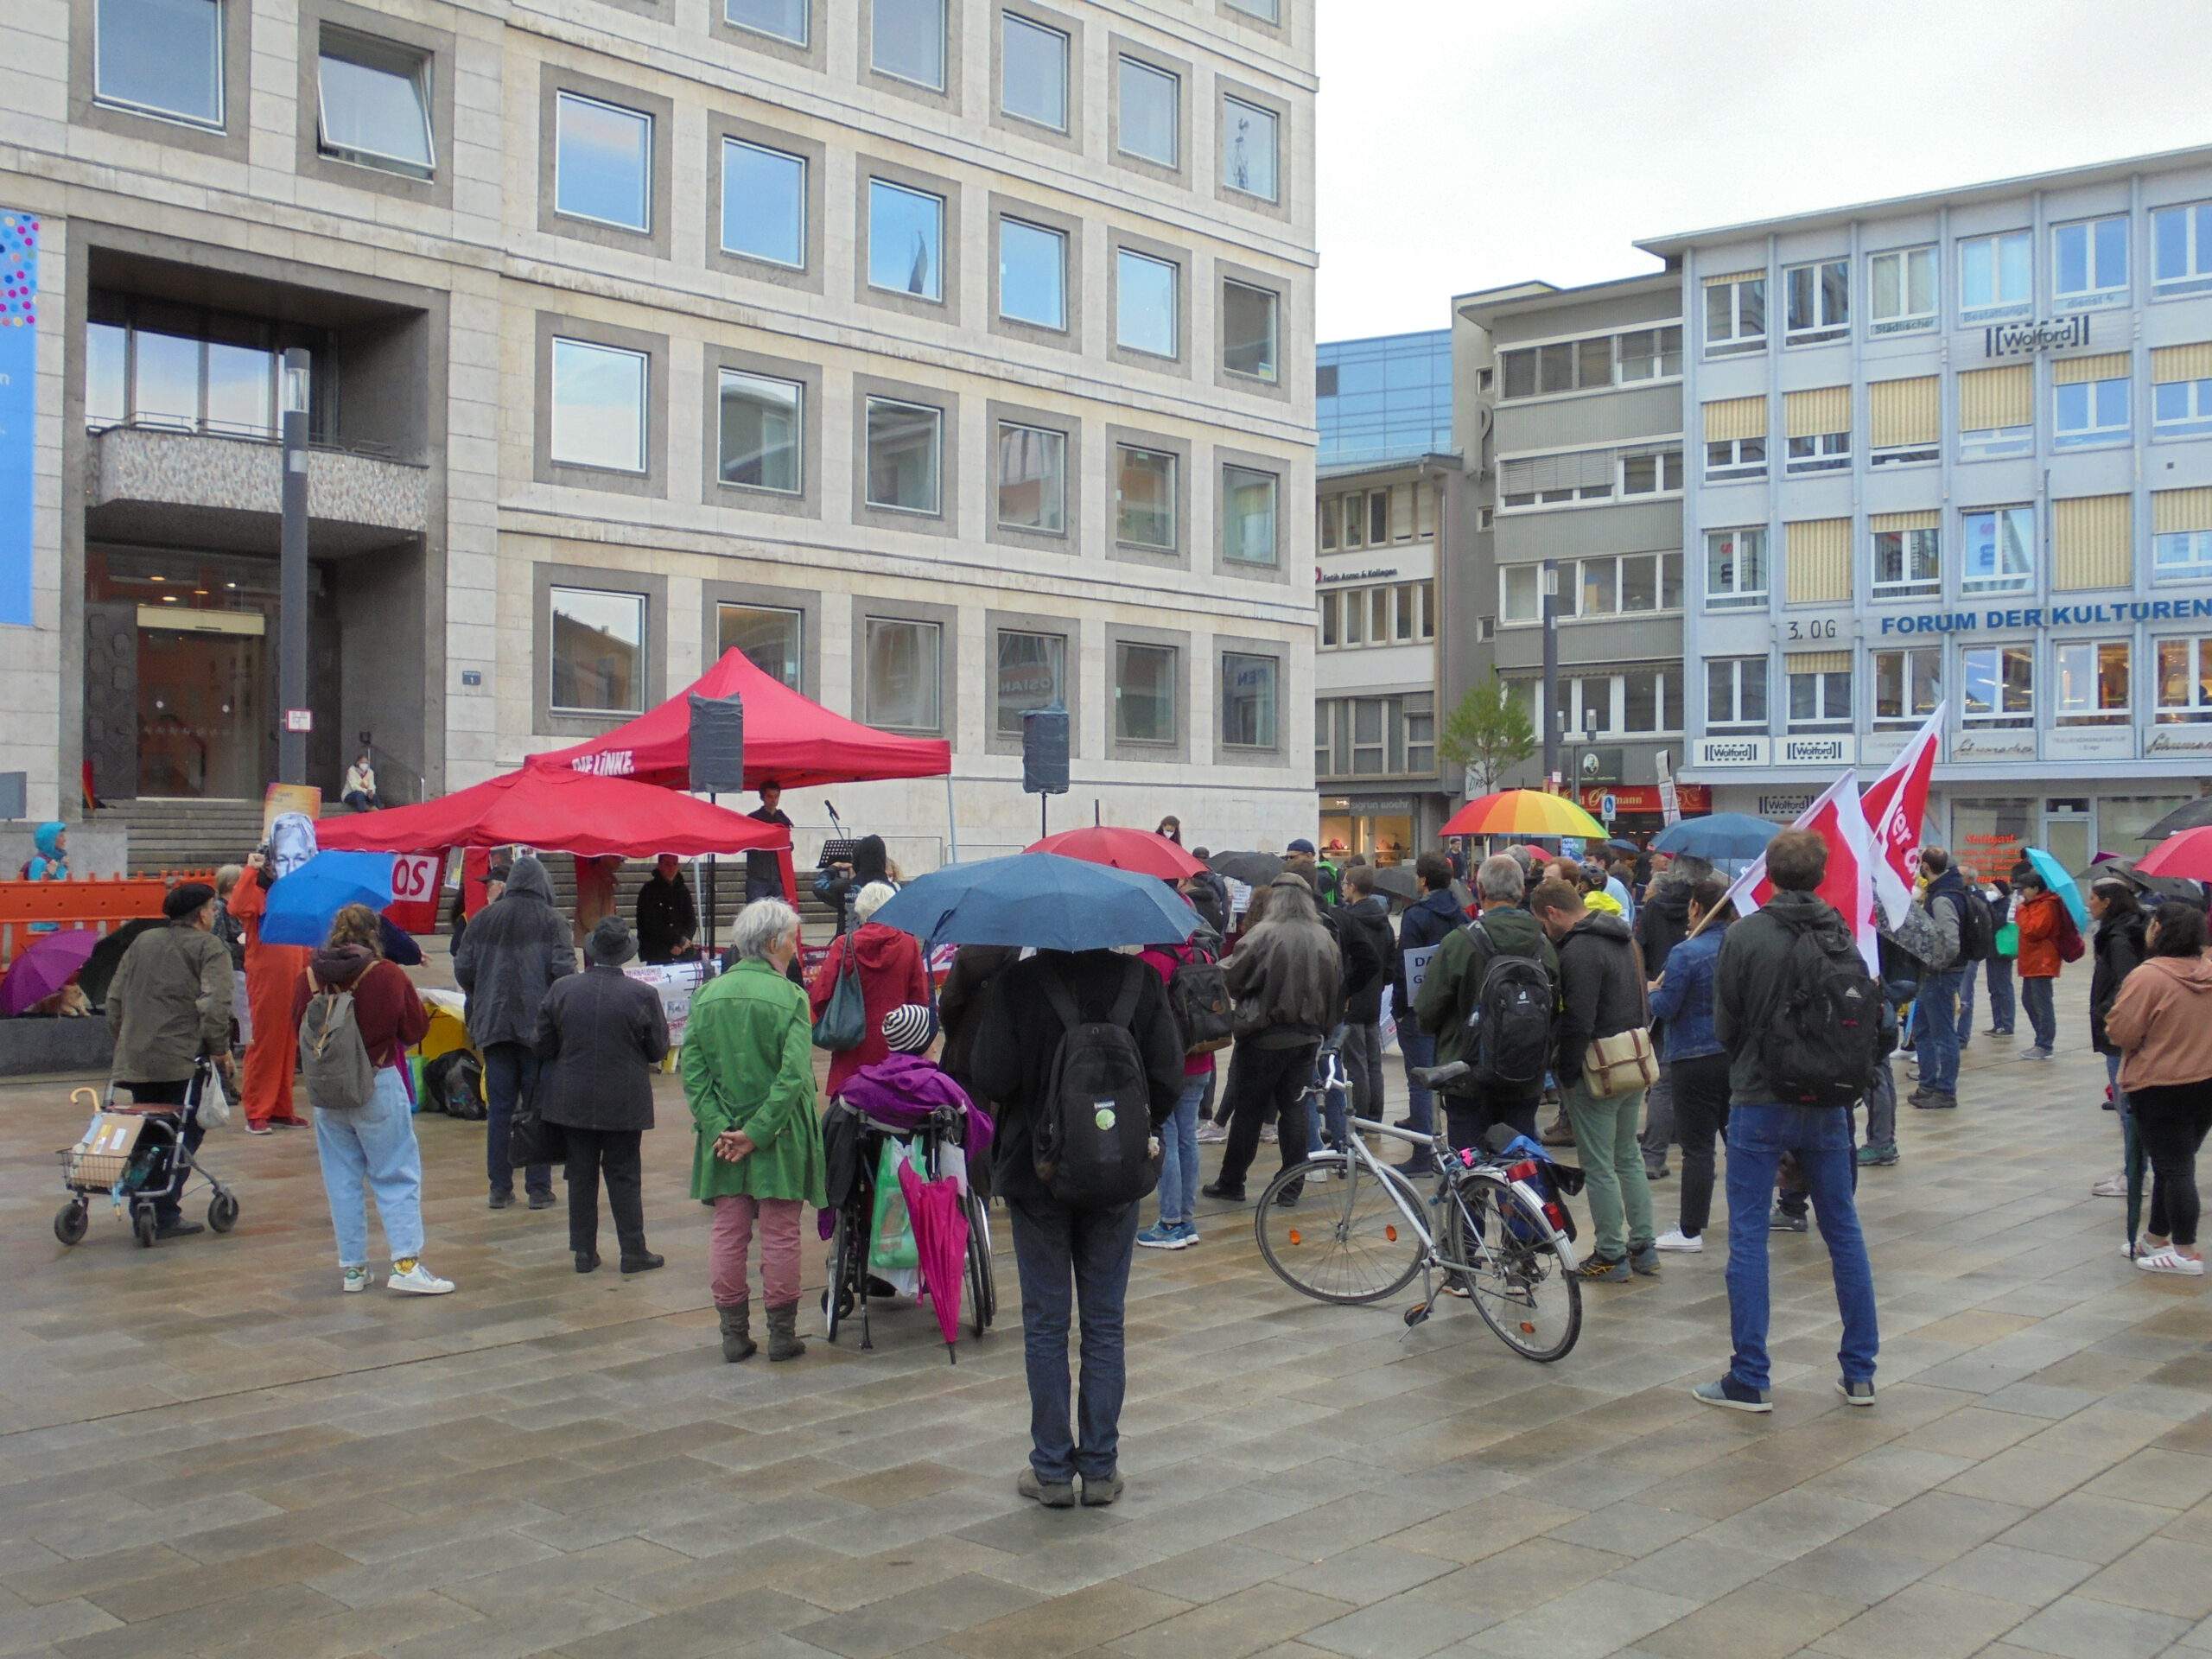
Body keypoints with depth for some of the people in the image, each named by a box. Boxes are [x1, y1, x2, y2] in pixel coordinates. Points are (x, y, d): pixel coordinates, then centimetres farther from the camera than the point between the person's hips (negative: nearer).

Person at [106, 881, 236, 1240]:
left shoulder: (142, 942, 17)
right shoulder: (209, 947, -3)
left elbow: (114, 998, 18)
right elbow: (215, 1005, -16)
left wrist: (124, 1042, 25)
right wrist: (221, 1048, -9)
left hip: (134, 1059, 6)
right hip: (184, 1061, -6)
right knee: (182, 1137, 0)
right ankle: (165, 1215, -6)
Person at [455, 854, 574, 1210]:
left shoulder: (484, 919, 7)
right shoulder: (552, 920, -4)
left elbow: (463, 970, 5)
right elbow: (564, 970, -13)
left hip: (493, 1023, 3)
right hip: (538, 1024, -3)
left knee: (499, 1107, 8)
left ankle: (500, 1189, 11)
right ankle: (538, 1189, 5)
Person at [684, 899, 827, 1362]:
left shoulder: (706, 995, 2)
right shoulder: (790, 998, -11)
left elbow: (692, 1069, -2)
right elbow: (793, 1075, -18)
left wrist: (718, 1127, -5)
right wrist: (758, 1132, -14)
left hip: (723, 1137, 4)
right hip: (780, 1136, -4)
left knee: (728, 1233, 10)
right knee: (780, 1234, 5)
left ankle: (734, 1335, 15)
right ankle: (782, 1334, 13)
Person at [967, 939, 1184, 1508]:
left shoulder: (1016, 983, -12)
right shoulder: (1140, 980, -6)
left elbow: (993, 1078, -15)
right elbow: (1169, 1079, -6)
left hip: (1036, 1174, -2)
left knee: (1045, 1323, 8)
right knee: (1105, 1322, 11)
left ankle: (1052, 1470, 12)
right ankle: (1100, 1467, 15)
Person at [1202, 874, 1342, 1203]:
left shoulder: (1263, 935, -15)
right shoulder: (1324, 939, 3)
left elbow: (1232, 979, -12)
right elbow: (1337, 991, 10)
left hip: (1264, 1038, -5)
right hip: (1307, 1037, 5)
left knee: (1247, 1110, 5)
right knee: (1294, 1108, 12)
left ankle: (1231, 1183, 13)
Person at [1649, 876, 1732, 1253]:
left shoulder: (1685, 953, -17)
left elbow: (1664, 1008, -16)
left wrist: (1651, 992, 6)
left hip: (1696, 1060, -6)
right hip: (1736, 1054, 6)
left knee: (1697, 1147, -2)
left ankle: (1691, 1230, 4)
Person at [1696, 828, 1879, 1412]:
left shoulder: (1745, 935, -12)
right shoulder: (1843, 936, -1)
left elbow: (1725, 1026, -6)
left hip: (1760, 1103, -4)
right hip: (1828, 1102, 4)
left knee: (1747, 1237, 2)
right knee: (1844, 1231, 14)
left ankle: (1751, 1380, 4)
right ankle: (1859, 1373, 20)